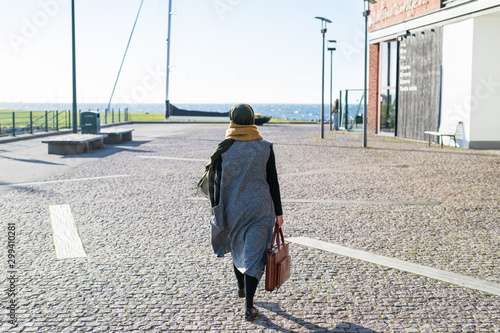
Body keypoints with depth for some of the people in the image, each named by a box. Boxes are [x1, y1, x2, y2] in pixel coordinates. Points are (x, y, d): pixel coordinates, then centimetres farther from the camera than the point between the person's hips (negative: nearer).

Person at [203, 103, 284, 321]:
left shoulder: (224, 149, -7)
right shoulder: (265, 147, -6)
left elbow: (218, 183, -5)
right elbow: (273, 182, -3)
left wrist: (216, 211, 5)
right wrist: (278, 212, 4)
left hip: (232, 209, 1)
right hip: (260, 209, -1)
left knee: (237, 248, 24)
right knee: (254, 254, 1)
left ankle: (241, 288, 45)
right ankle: (249, 307, -2)